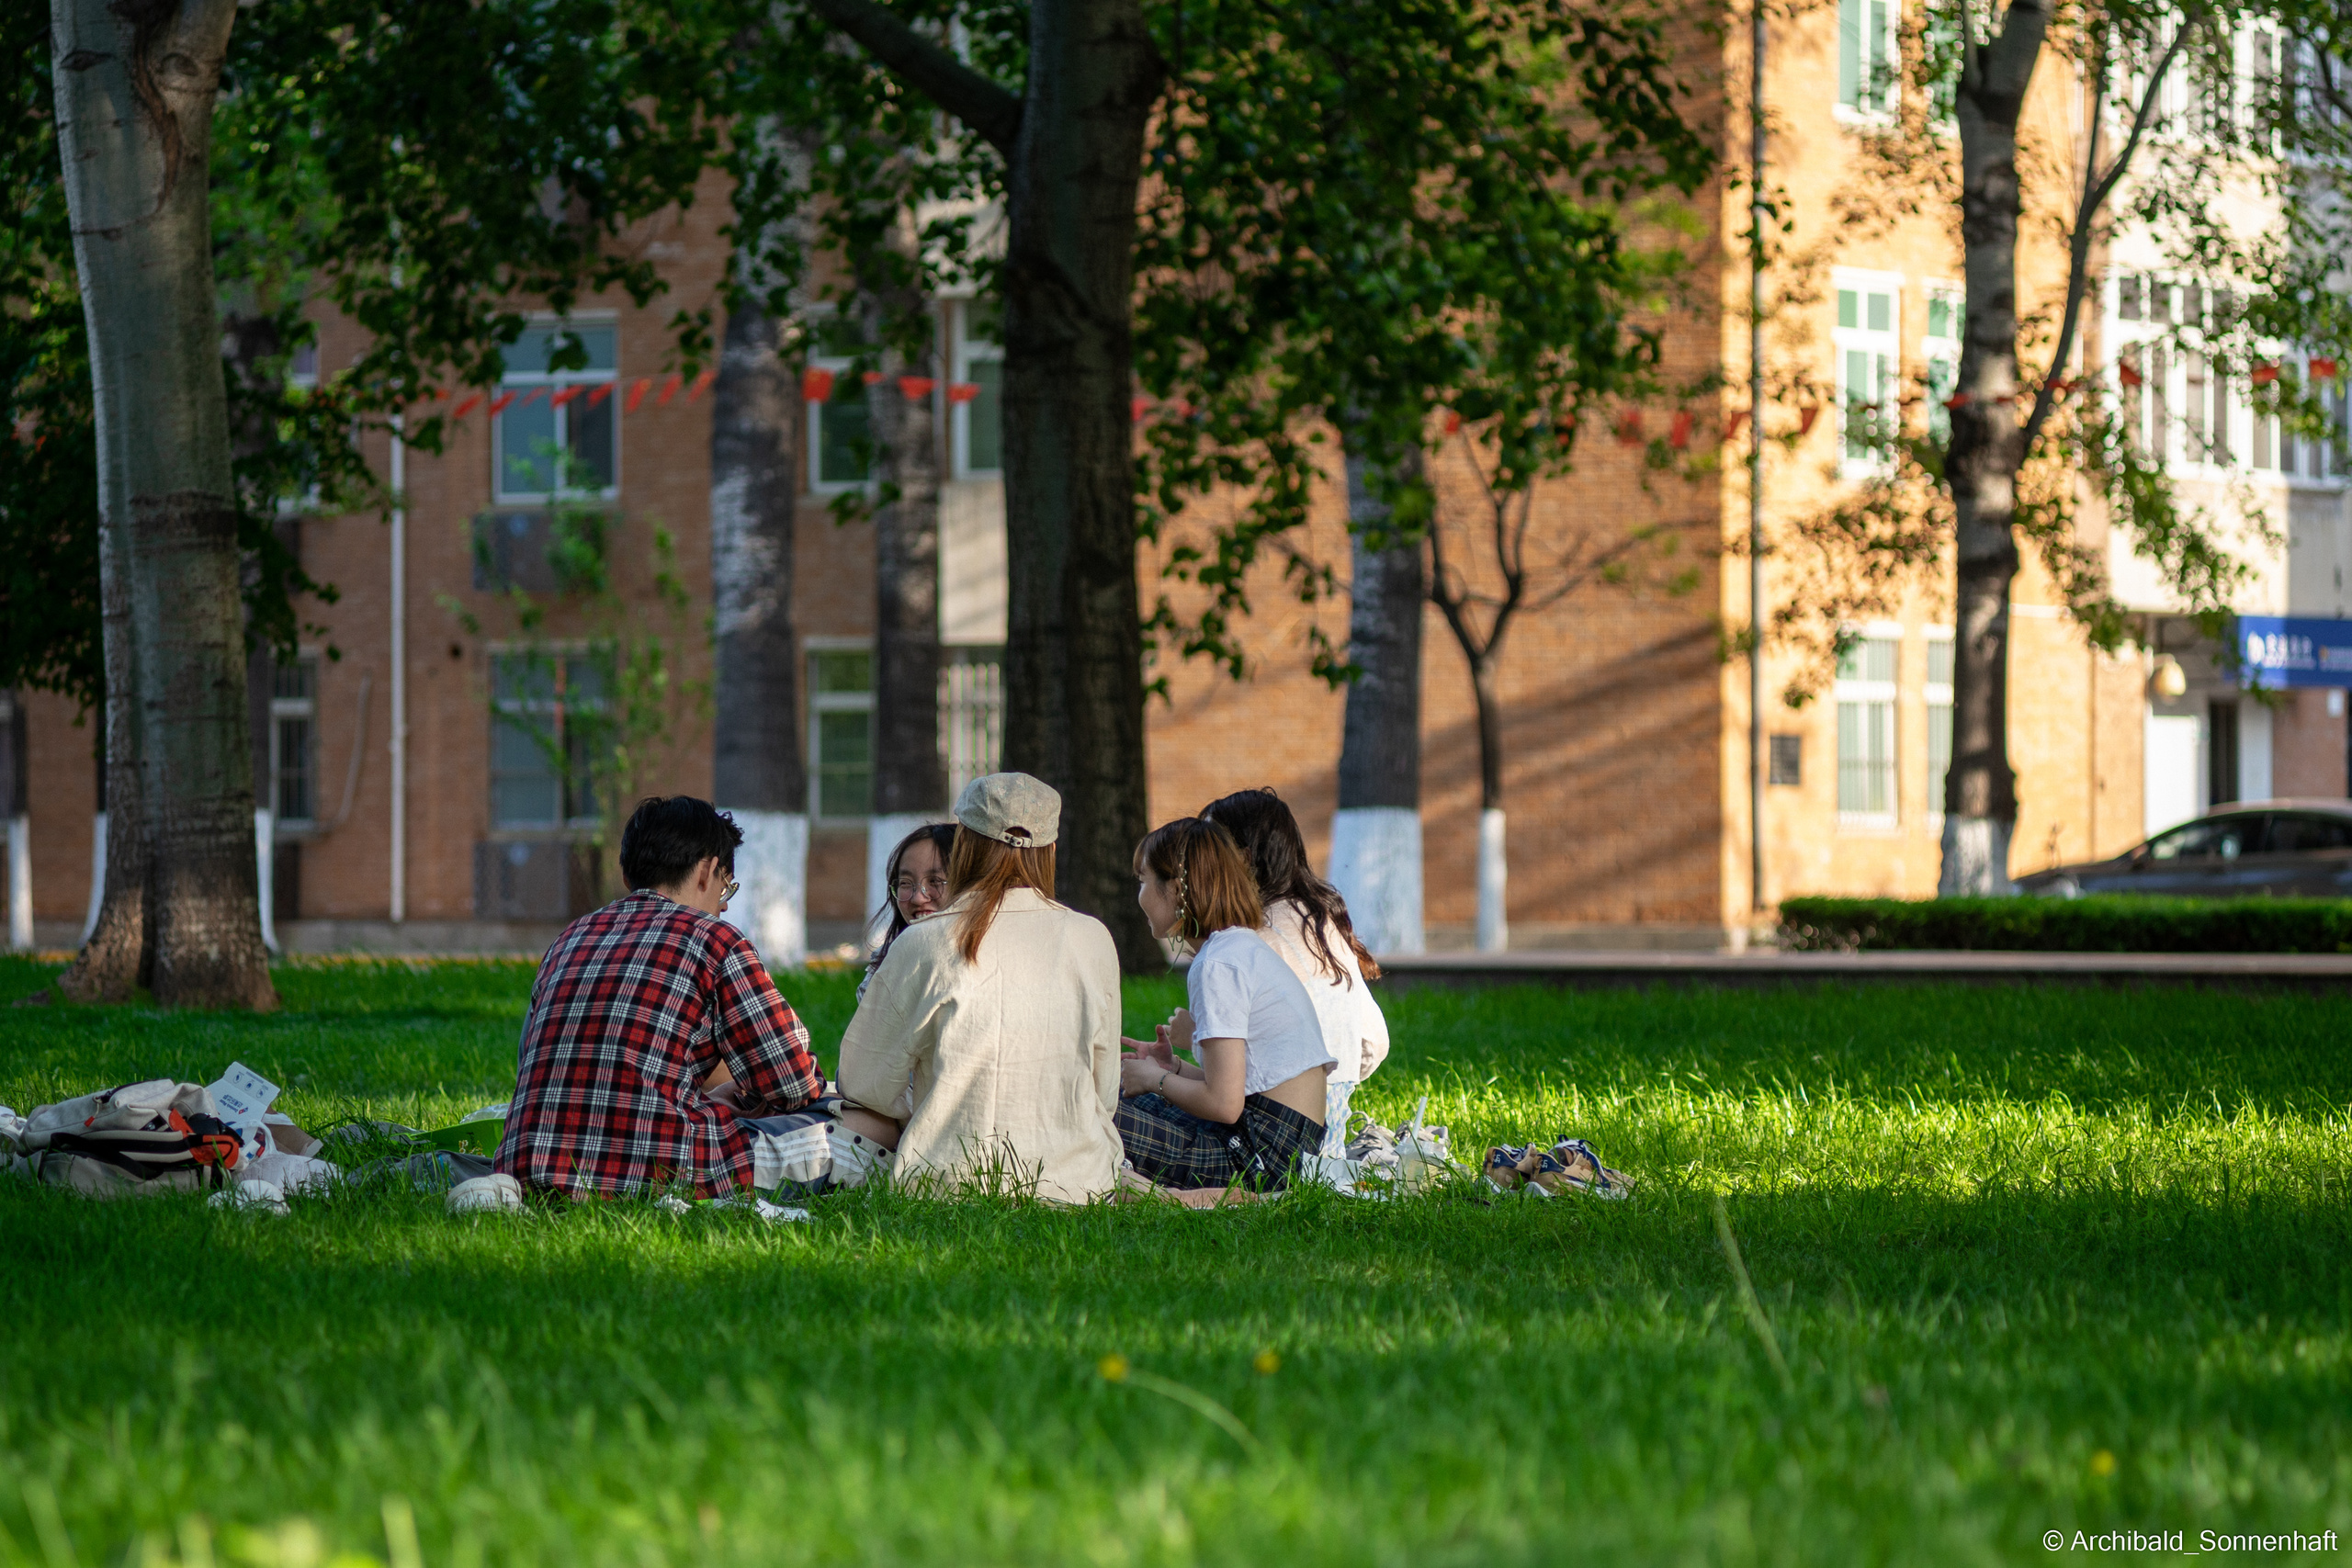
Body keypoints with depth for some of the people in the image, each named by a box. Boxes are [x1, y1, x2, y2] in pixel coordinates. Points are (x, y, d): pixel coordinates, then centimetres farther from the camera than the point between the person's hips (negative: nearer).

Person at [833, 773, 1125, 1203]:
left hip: (953, 1182, -3)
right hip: (1077, 1181, 3)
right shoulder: (1092, 941, 0)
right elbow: (1104, 1091, 8)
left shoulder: (922, 945, -9)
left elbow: (864, 1081, 1)